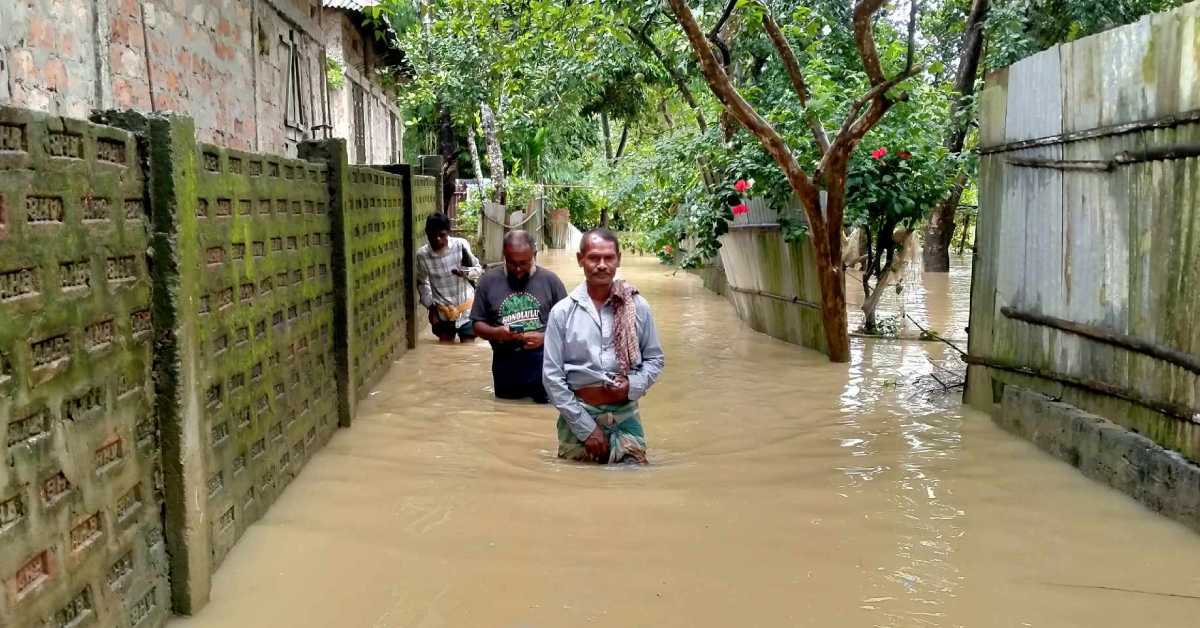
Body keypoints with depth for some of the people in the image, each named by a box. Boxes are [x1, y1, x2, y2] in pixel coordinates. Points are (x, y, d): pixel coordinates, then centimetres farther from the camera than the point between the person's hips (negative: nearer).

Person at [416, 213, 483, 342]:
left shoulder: (461, 245, -15)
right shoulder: (422, 254, -9)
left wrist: (466, 272, -25)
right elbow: (422, 283, 6)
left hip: (465, 309, -2)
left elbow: (479, 269, -3)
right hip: (442, 312, 2)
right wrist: (431, 307, 1)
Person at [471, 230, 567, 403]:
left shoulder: (550, 280, 0)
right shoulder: (489, 281, 4)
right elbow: (478, 325, 8)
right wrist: (495, 333, -13)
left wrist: (544, 337, -16)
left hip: (545, 364, -1)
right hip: (506, 367, 2)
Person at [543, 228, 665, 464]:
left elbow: (655, 358, 9)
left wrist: (634, 385, -12)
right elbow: (552, 376, -5)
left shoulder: (637, 307, 0)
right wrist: (586, 426, -9)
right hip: (578, 416, -1)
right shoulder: (562, 312, -4)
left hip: (625, 416, 1)